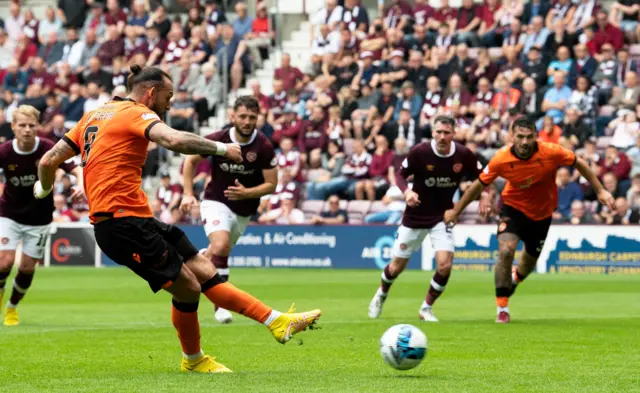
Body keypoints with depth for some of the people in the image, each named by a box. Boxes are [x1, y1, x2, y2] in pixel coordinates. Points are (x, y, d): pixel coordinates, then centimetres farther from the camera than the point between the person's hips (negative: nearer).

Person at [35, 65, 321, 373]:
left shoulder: (93, 117, 19)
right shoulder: (136, 113, -7)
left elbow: (49, 161, 17)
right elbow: (174, 140, -28)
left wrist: (44, 189, 37)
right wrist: (221, 149, -17)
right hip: (124, 221, -10)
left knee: (202, 270, 6)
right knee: (187, 287, -2)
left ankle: (277, 322, 4)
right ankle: (193, 360, 19)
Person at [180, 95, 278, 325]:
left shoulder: (264, 147, -16)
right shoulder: (218, 140, -16)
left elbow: (271, 185, -10)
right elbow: (190, 161, 1)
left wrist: (246, 192, -27)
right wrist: (188, 194, -6)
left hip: (244, 210, 3)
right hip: (216, 202, -3)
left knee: (217, 254, 16)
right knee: (220, 246, -28)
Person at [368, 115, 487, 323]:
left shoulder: (464, 155, -13)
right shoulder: (419, 152, -19)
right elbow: (401, 174, -7)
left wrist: (485, 196, -17)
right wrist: (407, 191, -27)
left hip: (442, 217, 1)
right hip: (415, 215, -1)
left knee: (445, 264, -17)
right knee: (397, 266, 9)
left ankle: (426, 308, 7)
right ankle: (381, 295, 43)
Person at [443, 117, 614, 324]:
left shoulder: (551, 152, -26)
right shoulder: (501, 159, -25)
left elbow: (580, 164, -9)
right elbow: (479, 185, -10)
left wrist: (600, 191, -7)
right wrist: (456, 211, -3)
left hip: (542, 212, 2)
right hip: (514, 207, -2)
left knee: (529, 261, 17)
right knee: (505, 251, -25)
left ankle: (514, 279, 55)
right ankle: (502, 308, -12)